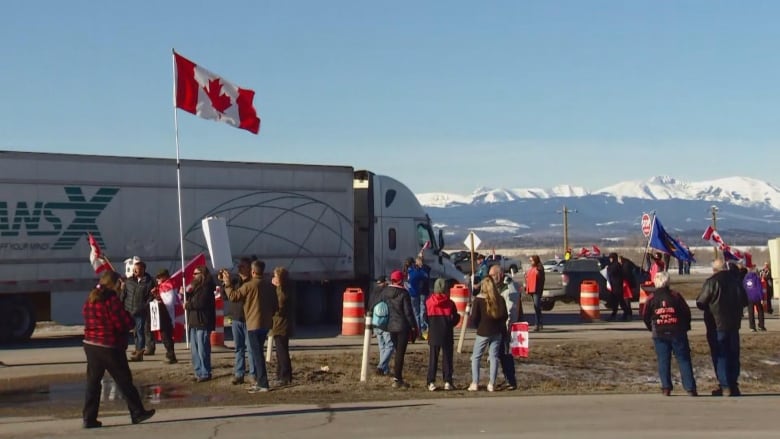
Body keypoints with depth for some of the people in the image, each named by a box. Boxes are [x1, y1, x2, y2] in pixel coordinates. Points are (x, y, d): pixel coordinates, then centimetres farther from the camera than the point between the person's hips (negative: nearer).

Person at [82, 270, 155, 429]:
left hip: (90, 344, 7)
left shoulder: (90, 299, 8)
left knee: (93, 382, 10)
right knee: (124, 381, 4)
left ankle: (89, 418, 8)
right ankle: (137, 413, 14)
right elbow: (127, 323, -14)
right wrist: (130, 320, 6)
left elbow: (87, 319, 16)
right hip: (110, 347, -7)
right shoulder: (112, 300, -15)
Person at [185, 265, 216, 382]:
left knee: (202, 349, -8)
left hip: (203, 323, -10)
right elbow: (189, 301, 20)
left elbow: (200, 303, -23)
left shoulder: (206, 287, -12)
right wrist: (186, 293, 2)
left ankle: (205, 374, -3)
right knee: (195, 350, 11)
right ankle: (199, 372, 18)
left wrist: (188, 305, -9)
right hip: (194, 322, 10)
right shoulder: (196, 286, 19)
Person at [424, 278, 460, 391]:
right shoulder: (450, 303, -7)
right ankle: (447, 382, 5)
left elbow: (425, 318, 2)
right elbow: (456, 318, -3)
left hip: (433, 334, 1)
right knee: (447, 358, 7)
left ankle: (431, 382, 1)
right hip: (447, 335, -1)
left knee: (433, 358, 7)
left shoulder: (428, 302, -4)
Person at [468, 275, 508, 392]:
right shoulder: (500, 300, -2)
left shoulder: (478, 300, -13)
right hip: (497, 333, 4)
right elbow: (505, 316, 7)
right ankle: (491, 384, 9)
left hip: (483, 333, -4)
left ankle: (475, 383, 5)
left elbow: (474, 319, -12)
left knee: (475, 357, 9)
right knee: (494, 357, 10)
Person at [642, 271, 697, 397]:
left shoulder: (651, 298, -2)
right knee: (684, 360, 3)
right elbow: (687, 312, 0)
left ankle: (666, 388, 4)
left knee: (663, 361, 7)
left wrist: (652, 328, 21)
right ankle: (690, 388, 1)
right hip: (677, 332, -1)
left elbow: (645, 317, 4)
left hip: (659, 334, 1)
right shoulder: (676, 295, -4)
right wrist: (686, 326, 16)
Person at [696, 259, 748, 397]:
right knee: (733, 354, 12)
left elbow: (701, 303, -10)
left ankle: (725, 386, -4)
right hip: (734, 324, 5)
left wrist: (710, 306, 11)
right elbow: (745, 301, 12)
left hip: (716, 324, -5)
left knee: (720, 355, 0)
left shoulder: (711, 282, -14)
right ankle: (734, 384, 16)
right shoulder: (735, 280, 1)